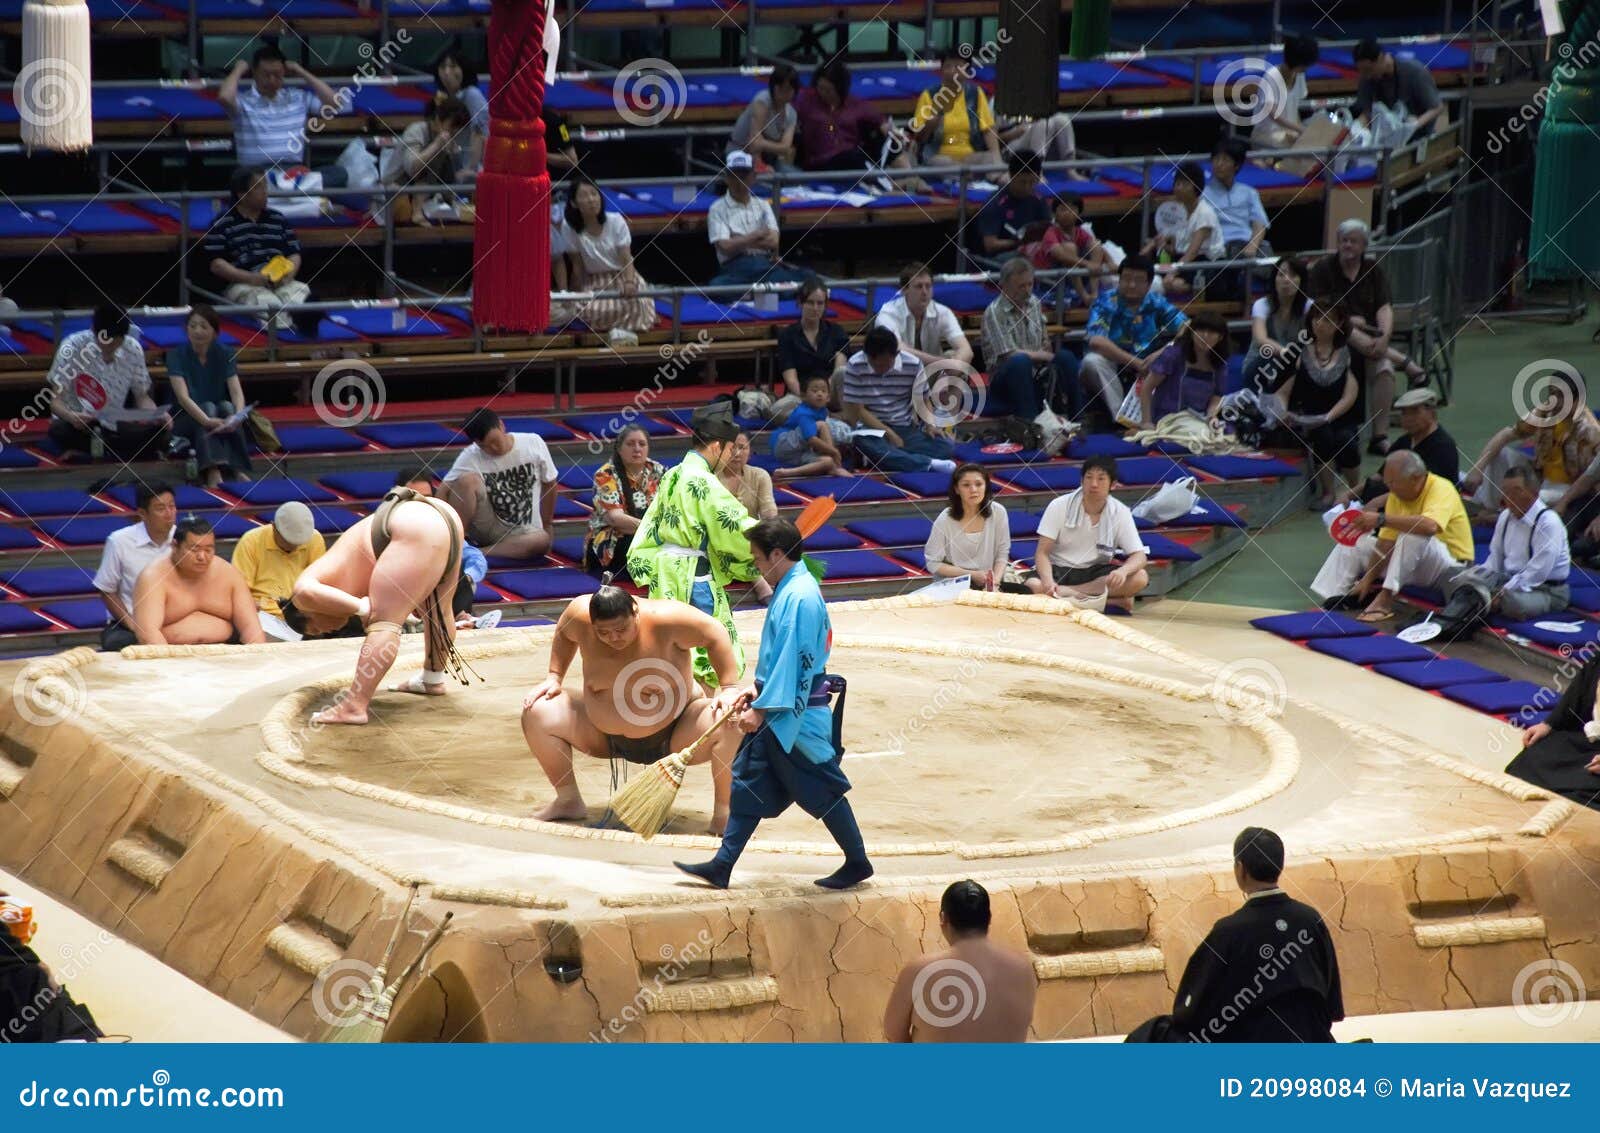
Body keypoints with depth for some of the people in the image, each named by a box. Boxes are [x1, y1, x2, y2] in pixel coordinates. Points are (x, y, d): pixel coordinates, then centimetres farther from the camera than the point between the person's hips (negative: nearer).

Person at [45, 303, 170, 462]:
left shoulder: (133, 349, -4)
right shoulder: (72, 347, -15)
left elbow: (142, 397, 6)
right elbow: (56, 400, -14)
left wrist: (157, 415, -17)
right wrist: (70, 417, -38)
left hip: (114, 425, 2)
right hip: (76, 424, -2)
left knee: (155, 431, -26)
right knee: (60, 431, -38)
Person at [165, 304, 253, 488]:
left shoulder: (224, 354, -4)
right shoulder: (177, 354, -13)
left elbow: (236, 391, -16)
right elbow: (183, 397, -25)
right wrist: (207, 421, -43)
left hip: (220, 417, 2)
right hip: (186, 420, -2)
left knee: (226, 407, -30)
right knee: (208, 407, -33)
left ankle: (237, 469, -44)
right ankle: (212, 471, -52)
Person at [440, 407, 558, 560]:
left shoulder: (534, 444, -7)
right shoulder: (469, 457, -12)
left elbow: (549, 484, 6)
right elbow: (444, 492, -19)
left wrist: (546, 528, 12)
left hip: (522, 531, 1)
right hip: (485, 528, -1)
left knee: (541, 541, -37)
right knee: (467, 480, -29)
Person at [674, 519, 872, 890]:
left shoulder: (798, 597, -21)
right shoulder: (790, 588, 10)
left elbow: (790, 661, -23)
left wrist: (761, 709, -20)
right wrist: (757, 689, 18)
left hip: (796, 716, -10)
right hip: (779, 712, 10)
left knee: (823, 790, 2)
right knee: (748, 782, 9)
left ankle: (858, 863, 15)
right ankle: (722, 867, 11)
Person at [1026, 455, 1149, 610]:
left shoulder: (1120, 513, -7)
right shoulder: (1059, 506, -11)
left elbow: (1139, 556, -10)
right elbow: (1042, 553, -12)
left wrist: (1123, 571, -35)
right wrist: (1048, 582, -34)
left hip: (1095, 573, 1)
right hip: (1058, 570, -1)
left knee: (1140, 578, -27)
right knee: (1033, 586, -36)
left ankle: (1064, 593, -28)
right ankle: (1113, 601, -30)